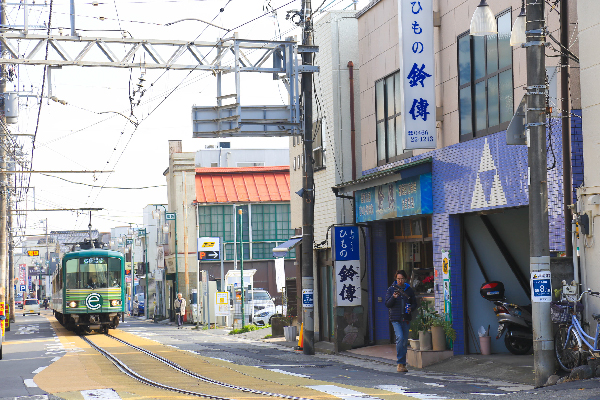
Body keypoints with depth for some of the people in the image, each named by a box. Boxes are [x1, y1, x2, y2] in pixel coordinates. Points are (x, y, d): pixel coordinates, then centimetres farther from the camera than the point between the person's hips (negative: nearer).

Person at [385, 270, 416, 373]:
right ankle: (400, 363, -16)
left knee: (405, 341, 6)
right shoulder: (391, 289, 2)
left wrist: (411, 308, -5)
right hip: (395, 318, -3)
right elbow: (387, 304, -2)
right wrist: (393, 297, -21)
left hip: (406, 319, 3)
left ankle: (402, 364, 17)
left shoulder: (409, 290, 9)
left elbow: (414, 302, 17)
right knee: (400, 337, -19)